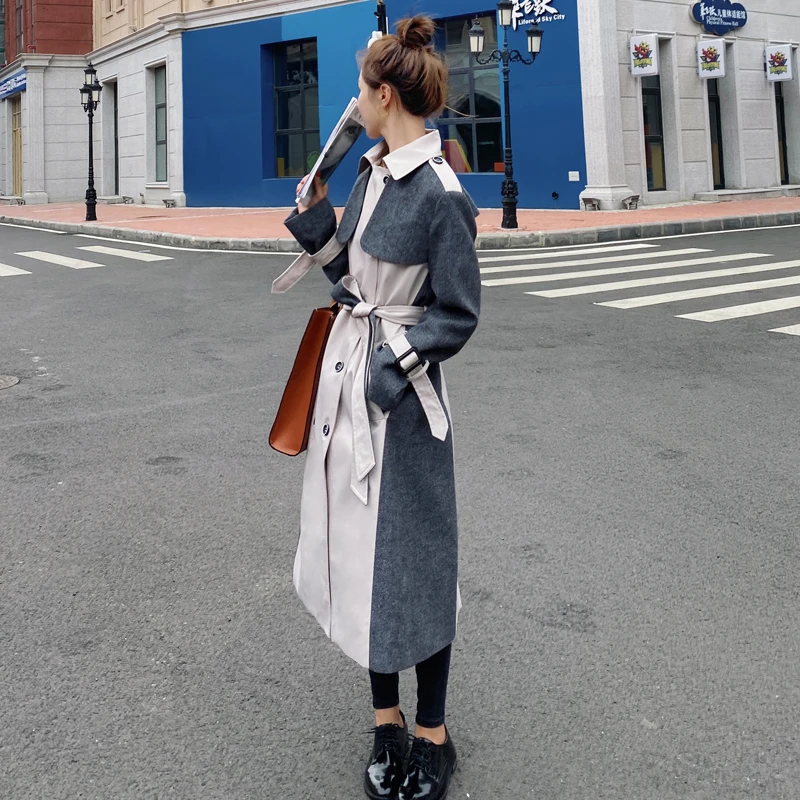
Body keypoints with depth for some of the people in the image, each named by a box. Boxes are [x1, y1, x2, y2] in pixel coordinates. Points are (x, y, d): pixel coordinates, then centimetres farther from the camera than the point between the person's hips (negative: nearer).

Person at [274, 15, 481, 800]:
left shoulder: (440, 192, -16)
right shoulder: (371, 173, 8)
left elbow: (457, 314, -12)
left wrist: (396, 366, -18)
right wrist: (318, 226, 2)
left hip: (402, 389, -8)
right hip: (345, 373, 8)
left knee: (410, 558, 3)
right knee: (357, 545, 13)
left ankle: (432, 735, 23)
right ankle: (386, 721, 30)